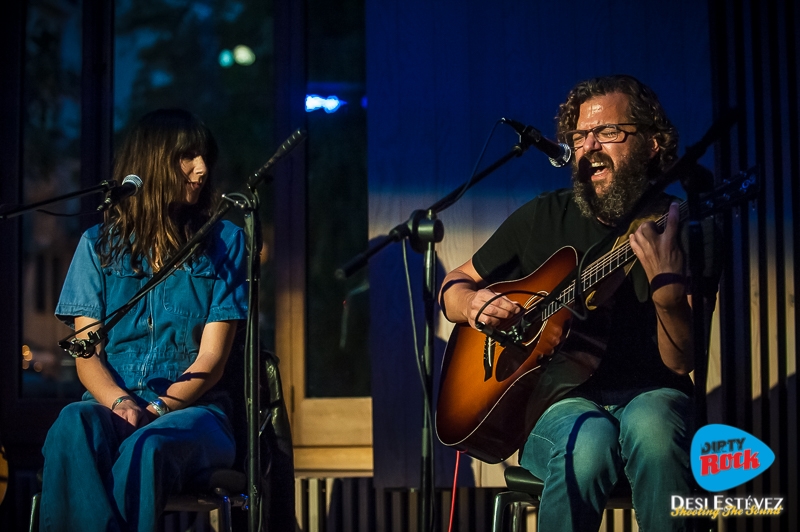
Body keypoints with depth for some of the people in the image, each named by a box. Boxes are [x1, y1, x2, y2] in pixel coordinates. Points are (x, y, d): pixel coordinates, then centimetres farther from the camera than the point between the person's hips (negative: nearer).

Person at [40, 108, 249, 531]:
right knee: (71, 428, -36)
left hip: (191, 408, -1)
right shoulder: (100, 243, 13)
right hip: (113, 403, 1)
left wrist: (159, 409, -16)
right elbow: (87, 353, 5)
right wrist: (120, 403, -17)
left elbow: (212, 354, 1)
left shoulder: (223, 241, 9)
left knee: (146, 447, -38)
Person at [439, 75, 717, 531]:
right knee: (588, 442, -35)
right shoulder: (545, 218, 7)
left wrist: (666, 281, -29)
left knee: (652, 429, -38)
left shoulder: (683, 228, 0)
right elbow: (454, 285, 17)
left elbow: (681, 362, -10)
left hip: (647, 395, -1)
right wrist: (473, 303, -8)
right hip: (555, 399, 1)